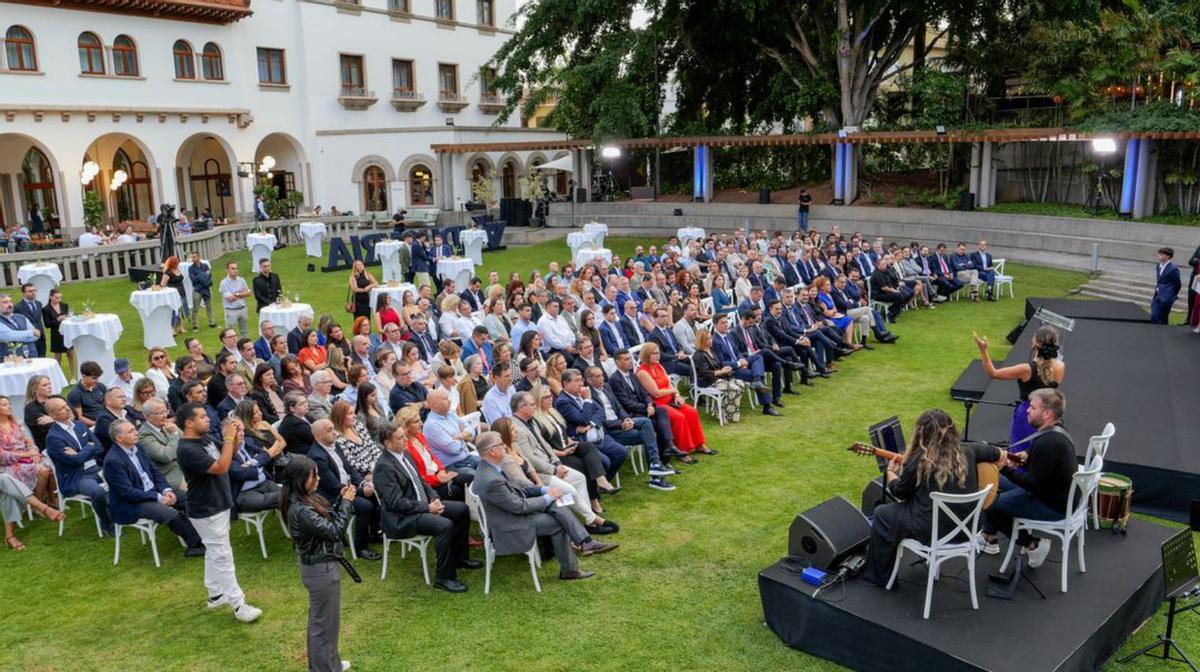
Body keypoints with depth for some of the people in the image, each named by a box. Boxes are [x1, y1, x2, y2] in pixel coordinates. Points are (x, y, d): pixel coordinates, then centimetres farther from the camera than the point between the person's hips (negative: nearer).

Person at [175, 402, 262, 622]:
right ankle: (238, 605, 0)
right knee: (222, 556, -5)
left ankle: (215, 595, 32)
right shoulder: (188, 449, -26)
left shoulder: (205, 438, 2)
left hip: (217, 505, 10)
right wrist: (228, 439, -25)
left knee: (214, 552, 19)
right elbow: (221, 468, -31)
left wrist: (234, 439, -6)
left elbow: (227, 458, 12)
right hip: (206, 511, -9)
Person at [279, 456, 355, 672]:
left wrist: (340, 498, -3)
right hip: (322, 569, -10)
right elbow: (335, 531, -25)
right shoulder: (300, 510, -30)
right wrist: (346, 502, -17)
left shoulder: (305, 499, -2)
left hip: (318, 565, 10)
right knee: (326, 622, 6)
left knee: (319, 618, 24)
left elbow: (327, 518, 11)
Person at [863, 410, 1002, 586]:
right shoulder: (967, 451, -6)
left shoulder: (917, 461, -19)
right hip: (965, 525, 6)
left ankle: (880, 576, 25)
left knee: (882, 513, 17)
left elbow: (900, 493, -2)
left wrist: (890, 472, 16)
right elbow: (999, 453, 13)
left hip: (933, 530, -6)